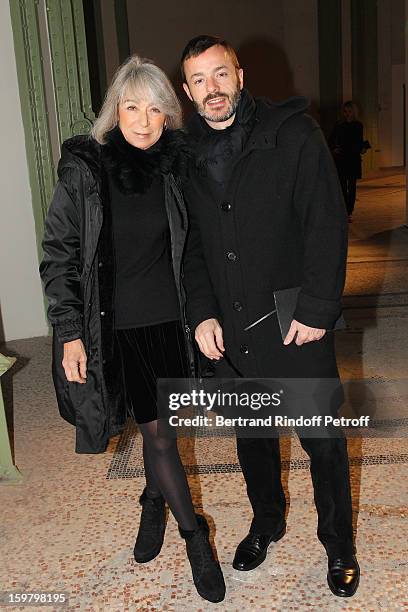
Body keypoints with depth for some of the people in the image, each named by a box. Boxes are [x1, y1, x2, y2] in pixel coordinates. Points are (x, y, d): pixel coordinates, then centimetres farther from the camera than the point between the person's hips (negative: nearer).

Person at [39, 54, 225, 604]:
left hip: (169, 320, 2)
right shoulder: (83, 169, -8)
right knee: (157, 431, 6)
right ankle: (195, 536, 27)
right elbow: (59, 254, -5)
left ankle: (153, 506, 39)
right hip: (115, 325, -2)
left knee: (158, 425, 10)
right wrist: (70, 333, -9)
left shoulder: (175, 167, -1)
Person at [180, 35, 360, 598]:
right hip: (228, 331, 4)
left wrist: (317, 310, -16)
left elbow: (327, 225, -11)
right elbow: (190, 245, 10)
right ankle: (266, 522, 43)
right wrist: (202, 314, -1)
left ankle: (339, 545, 30)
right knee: (251, 436, 19)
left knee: (323, 441, 7)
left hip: (296, 326, -3)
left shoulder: (293, 134, -7)